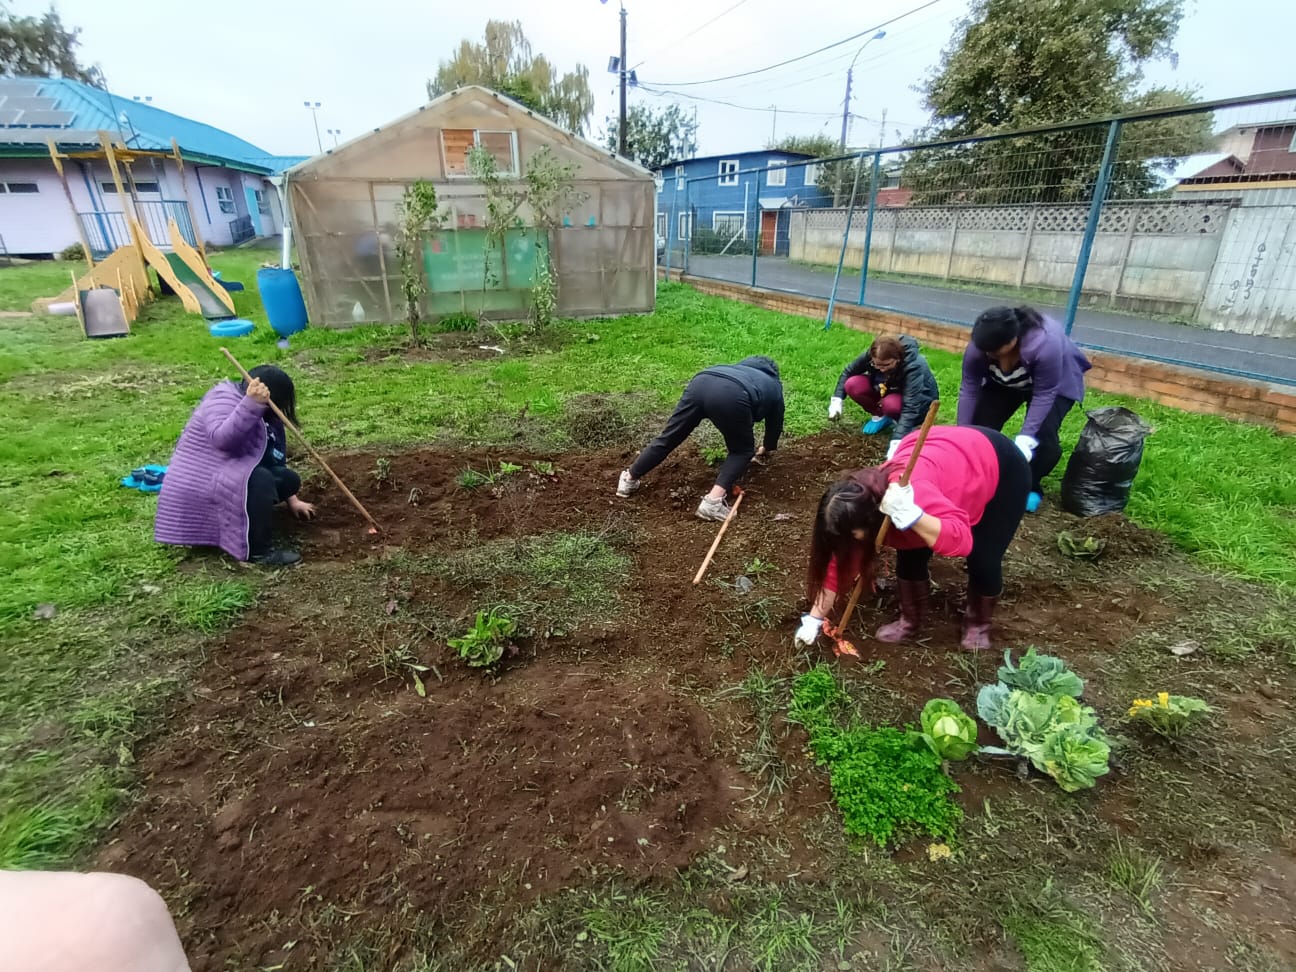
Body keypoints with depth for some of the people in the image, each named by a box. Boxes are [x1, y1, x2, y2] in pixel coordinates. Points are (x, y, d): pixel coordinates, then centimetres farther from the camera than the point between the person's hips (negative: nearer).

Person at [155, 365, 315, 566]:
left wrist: (292, 500, 16)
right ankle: (257, 551, -25)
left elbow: (275, 461, 16)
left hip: (228, 480, 9)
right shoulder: (223, 398, -15)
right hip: (199, 486, -9)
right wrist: (252, 404, -44)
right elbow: (222, 438, -35)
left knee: (289, 479, 2)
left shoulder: (265, 417, 12)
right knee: (260, 480, -32)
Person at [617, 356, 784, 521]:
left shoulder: (742, 367, 45)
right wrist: (766, 449, 62)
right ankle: (713, 500, -2)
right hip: (731, 396, -5)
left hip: (700, 382, 5)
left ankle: (629, 480, 26)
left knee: (668, 437, 16)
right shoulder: (774, 386, 33)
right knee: (742, 451, 15)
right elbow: (775, 423, 44)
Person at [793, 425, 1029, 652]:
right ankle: (911, 621, 17)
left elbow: (961, 540, -48)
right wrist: (814, 619, -11)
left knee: (983, 560, -6)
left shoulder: (915, 493, -44)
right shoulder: (861, 501, -20)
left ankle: (979, 625, 22)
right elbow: (840, 562, -12)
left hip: (1001, 464, -5)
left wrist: (910, 514, -60)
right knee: (909, 554, -3)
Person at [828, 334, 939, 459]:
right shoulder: (872, 355, -25)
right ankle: (881, 416, 0)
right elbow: (848, 371, -6)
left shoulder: (914, 366, -37)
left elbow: (910, 408, -44)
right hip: (888, 391, 5)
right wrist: (837, 399, -18)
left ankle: (899, 422, -5)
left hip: (919, 402, -5)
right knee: (852, 385, -21)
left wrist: (897, 442, -53)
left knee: (892, 404, -39)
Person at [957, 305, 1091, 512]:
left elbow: (1044, 395, -33)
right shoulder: (978, 346, -31)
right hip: (1004, 382, 4)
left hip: (1055, 383, -4)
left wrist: (1025, 438, -38)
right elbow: (969, 389, -24)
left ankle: (1031, 486, 0)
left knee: (1042, 434, -21)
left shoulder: (1045, 344, -41)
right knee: (982, 422, -9)